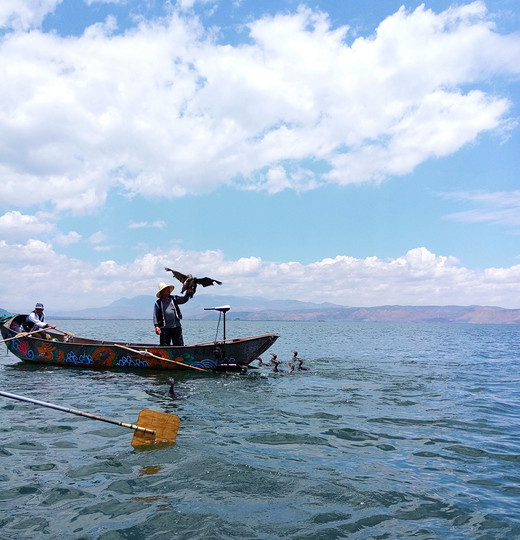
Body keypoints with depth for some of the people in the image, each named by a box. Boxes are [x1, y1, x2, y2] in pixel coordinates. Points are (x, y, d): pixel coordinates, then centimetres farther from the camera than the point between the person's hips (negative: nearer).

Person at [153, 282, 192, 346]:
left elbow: (184, 299, 3)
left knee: (179, 345, 4)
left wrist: (188, 293, -14)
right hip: (165, 328, -2)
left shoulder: (174, 299, 11)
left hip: (176, 327, 2)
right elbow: (155, 316, -1)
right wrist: (156, 326, -11)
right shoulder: (158, 303, 4)